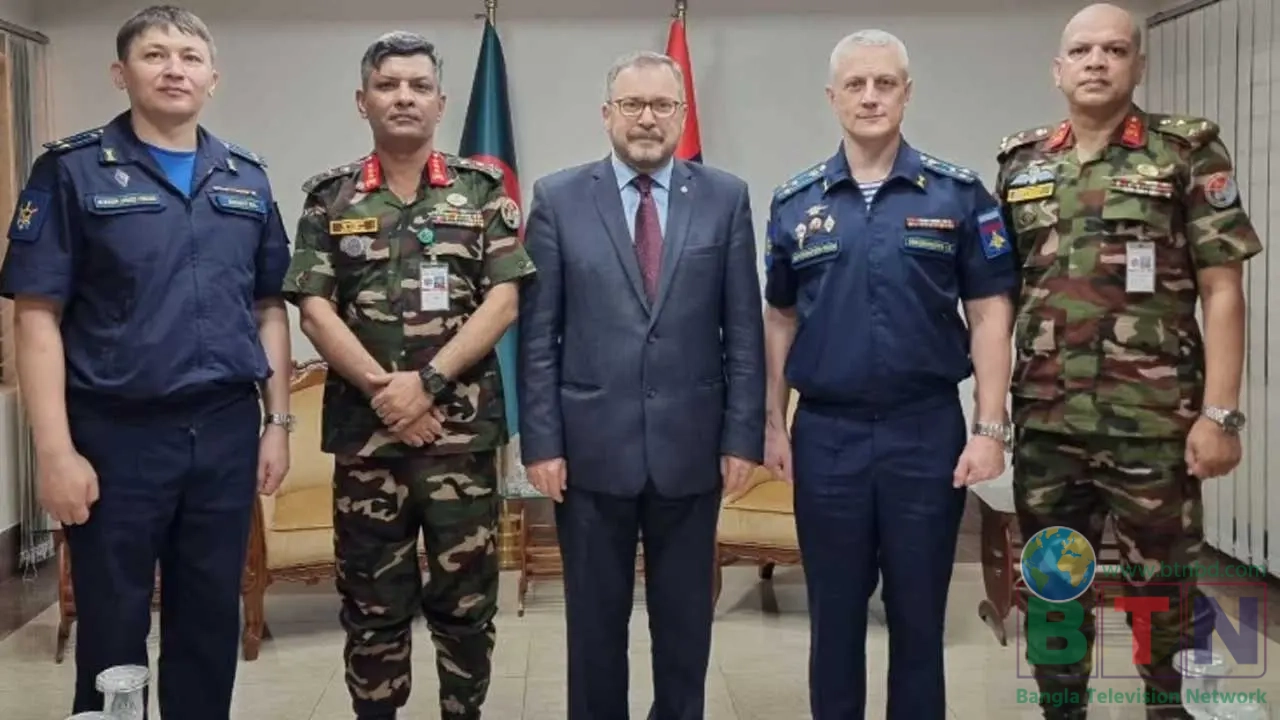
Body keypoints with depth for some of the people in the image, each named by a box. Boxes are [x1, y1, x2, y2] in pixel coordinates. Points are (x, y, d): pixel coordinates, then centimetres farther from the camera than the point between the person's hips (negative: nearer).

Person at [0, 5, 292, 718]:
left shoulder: (247, 178, 9)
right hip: (116, 433, -3)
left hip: (226, 429, 4)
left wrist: (278, 422, 7)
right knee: (112, 626, 8)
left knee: (212, 619, 13)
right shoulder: (73, 170, -3)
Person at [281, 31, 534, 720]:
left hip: (462, 428, 0)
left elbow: (503, 298, -4)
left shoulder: (482, 189, 4)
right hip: (363, 428, 1)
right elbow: (315, 310, -1)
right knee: (372, 598, 9)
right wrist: (383, 389, -13)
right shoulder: (329, 197, 6)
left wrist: (427, 381, -14)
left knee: (466, 595, 7)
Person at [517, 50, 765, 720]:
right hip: (591, 446, 0)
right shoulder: (558, 198, 1)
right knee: (594, 618, 11)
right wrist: (541, 441, -6)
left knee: (685, 619, 12)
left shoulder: (726, 197, 3)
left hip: (691, 446, 1)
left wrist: (743, 436, -2)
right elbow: (537, 334, -1)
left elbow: (744, 330, 2)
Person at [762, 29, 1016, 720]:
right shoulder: (794, 203, 5)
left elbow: (989, 313, -1)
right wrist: (773, 423, 6)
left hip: (928, 430, -1)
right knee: (834, 618, 11)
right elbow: (779, 320, 10)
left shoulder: (959, 193, 0)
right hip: (825, 434, 1)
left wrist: (990, 428, -7)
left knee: (919, 616, 9)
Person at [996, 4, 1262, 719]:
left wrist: (1220, 412, -12)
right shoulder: (1021, 162, 8)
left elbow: (1222, 291, -5)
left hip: (1154, 420, -3)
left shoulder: (1188, 152, -1)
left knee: (1162, 588, 7)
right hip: (1046, 421, 3)